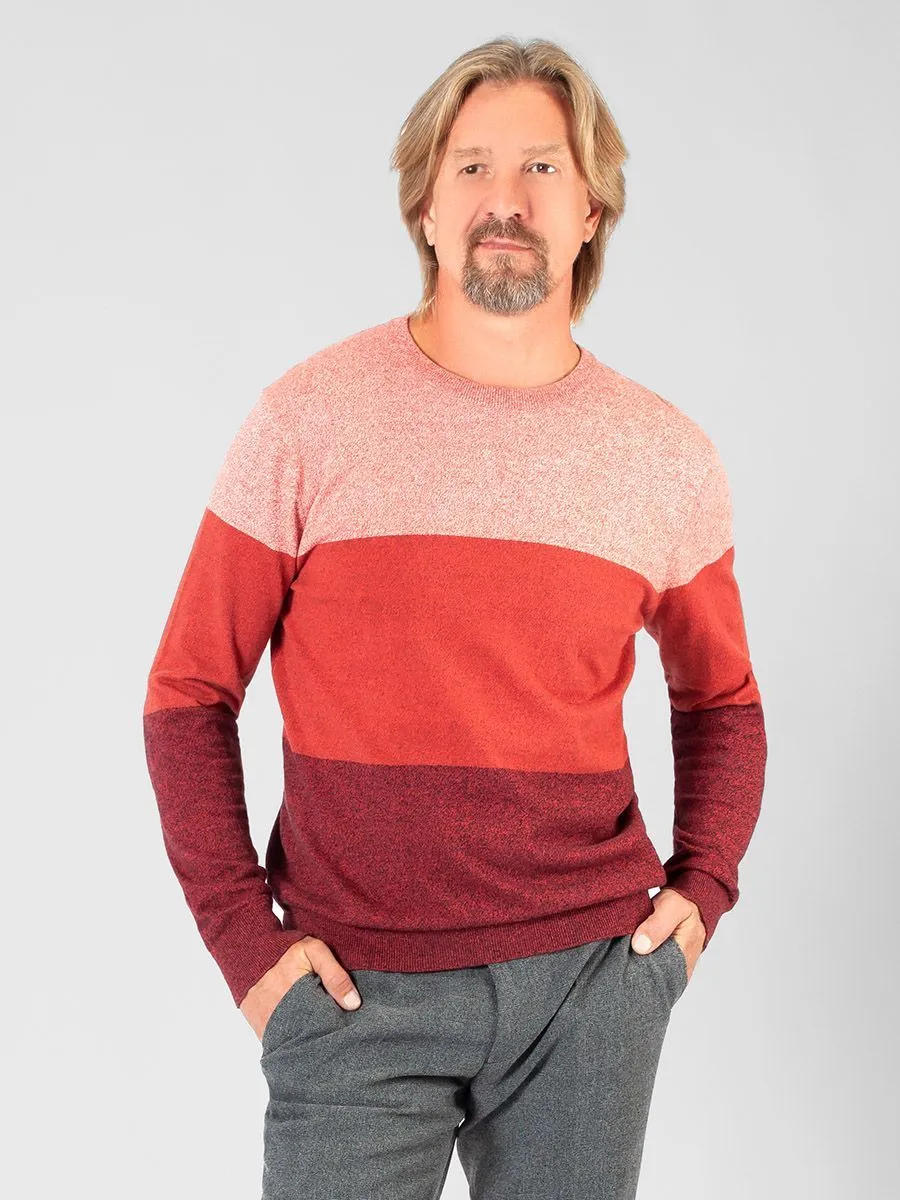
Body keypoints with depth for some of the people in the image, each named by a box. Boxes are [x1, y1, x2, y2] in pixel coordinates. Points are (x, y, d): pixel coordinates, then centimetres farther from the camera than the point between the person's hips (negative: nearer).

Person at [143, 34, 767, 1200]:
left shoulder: (669, 457, 2)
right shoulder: (309, 421, -5)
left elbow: (721, 698, 16)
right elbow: (189, 696, -1)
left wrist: (702, 886, 3)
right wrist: (242, 934, -7)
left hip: (590, 979, 3)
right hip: (356, 986, -2)